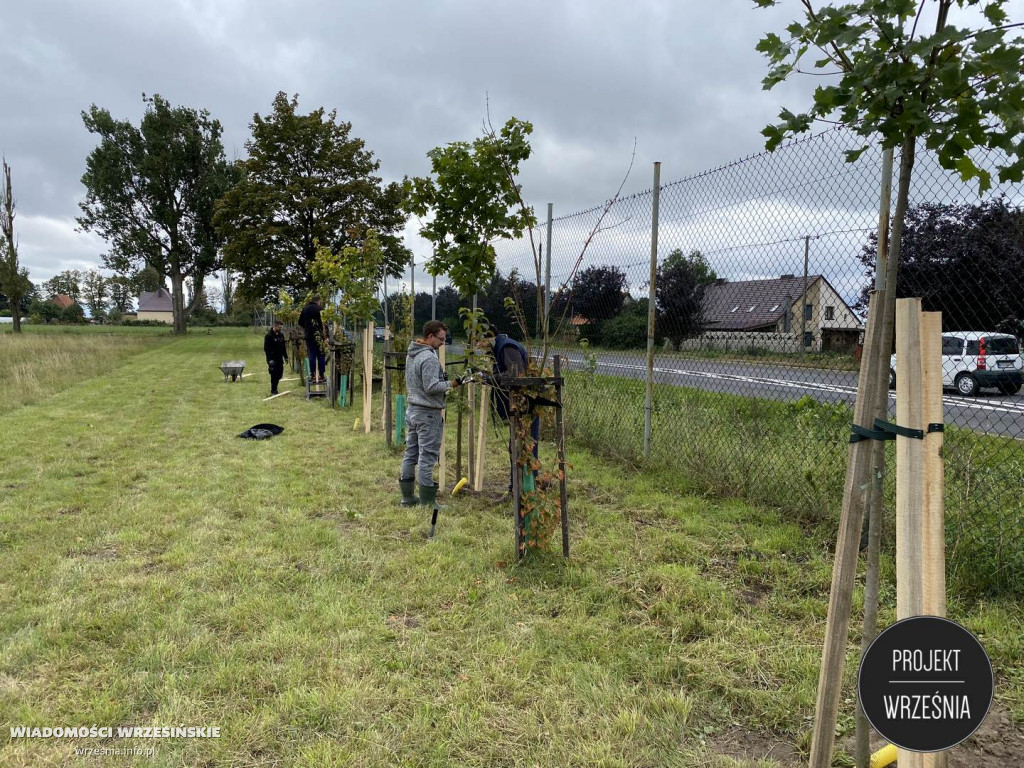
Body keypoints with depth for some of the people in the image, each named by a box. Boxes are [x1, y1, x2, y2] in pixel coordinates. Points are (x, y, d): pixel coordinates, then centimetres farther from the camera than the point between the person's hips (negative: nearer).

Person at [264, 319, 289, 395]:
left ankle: (274, 388, 25)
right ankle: (273, 390, 4)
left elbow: (284, 347, 18)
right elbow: (266, 349, -14)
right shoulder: (269, 336, -11)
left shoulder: (281, 335, 10)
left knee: (279, 374, 9)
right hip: (273, 359, -7)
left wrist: (285, 356, 14)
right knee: (274, 374, -5)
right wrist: (269, 359, -20)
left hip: (279, 358, 7)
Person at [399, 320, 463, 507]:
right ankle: (427, 502, 1)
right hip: (427, 413, -9)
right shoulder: (429, 357, -18)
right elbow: (432, 387, -22)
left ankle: (408, 497, 22)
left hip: (412, 409, 9)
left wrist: (443, 377, 10)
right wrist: (451, 384, -15)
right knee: (427, 457, -4)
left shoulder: (411, 354, 11)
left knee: (410, 454, 14)